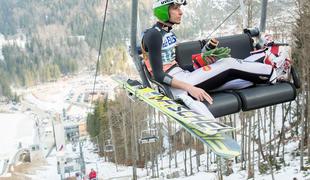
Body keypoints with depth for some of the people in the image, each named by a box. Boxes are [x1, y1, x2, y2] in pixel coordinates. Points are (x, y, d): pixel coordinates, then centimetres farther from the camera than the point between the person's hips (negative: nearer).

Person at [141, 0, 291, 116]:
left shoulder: (168, 33, 17)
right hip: (175, 86, -9)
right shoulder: (154, 34, -12)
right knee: (229, 65, -11)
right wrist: (189, 87, -27)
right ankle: (274, 73, 4)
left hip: (181, 77, 9)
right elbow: (158, 75, -18)